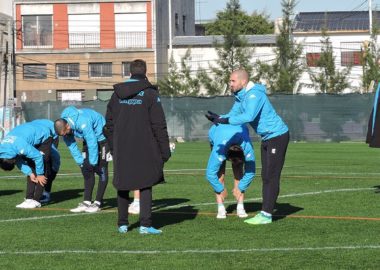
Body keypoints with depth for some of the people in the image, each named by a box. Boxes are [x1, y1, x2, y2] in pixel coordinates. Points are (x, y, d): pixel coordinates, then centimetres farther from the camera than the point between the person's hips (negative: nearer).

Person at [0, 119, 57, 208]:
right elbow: (19, 161, -3)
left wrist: (40, 174, -18)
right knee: (30, 165, 0)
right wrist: (29, 173, -13)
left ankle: (36, 200, -18)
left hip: (45, 135, -8)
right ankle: (29, 198, -2)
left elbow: (38, 157, -30)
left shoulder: (20, 145, -39)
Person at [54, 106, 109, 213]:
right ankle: (87, 202, 1)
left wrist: (93, 163, -22)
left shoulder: (83, 123, -38)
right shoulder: (63, 126, -14)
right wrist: (80, 161, -6)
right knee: (86, 170, 1)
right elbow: (71, 145, -4)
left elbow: (92, 144, -32)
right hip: (89, 139, 8)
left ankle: (97, 203, -9)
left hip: (101, 137, -8)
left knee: (101, 169, -10)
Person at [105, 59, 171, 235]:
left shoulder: (117, 94, 8)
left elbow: (109, 123, 11)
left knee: (123, 186, 12)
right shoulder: (150, 94, -6)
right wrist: (165, 150, -4)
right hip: (144, 150, -4)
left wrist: (113, 147, 18)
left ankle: (122, 224, 16)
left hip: (121, 149, 4)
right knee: (145, 185, 0)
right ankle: (145, 224, -7)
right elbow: (159, 125, -8)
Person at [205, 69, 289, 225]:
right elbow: (233, 114, 5)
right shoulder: (240, 97, 9)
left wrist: (226, 120, -32)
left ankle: (266, 215, -11)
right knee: (266, 176, 9)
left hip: (278, 136, -10)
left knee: (271, 176, -10)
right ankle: (265, 212, 10)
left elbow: (249, 116, -36)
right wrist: (218, 118, -14)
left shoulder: (254, 94, -23)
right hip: (267, 138, 10)